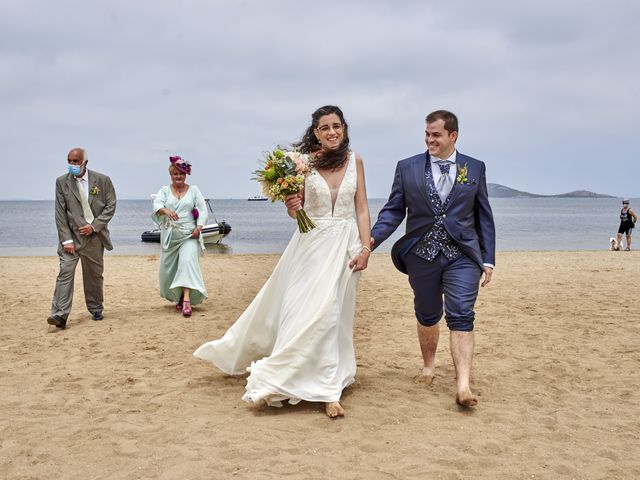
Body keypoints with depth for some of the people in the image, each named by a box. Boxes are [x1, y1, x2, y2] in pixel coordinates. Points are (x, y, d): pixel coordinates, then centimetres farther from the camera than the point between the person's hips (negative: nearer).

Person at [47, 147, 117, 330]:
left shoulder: (102, 180, -1)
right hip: (71, 235, -1)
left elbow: (110, 206, 0)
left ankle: (96, 310, 27)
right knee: (65, 272, -12)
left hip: (94, 235, 1)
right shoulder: (62, 182, 0)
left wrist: (94, 226, -11)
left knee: (94, 275, 10)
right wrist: (67, 240, -10)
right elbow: (60, 214, -2)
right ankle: (60, 315, -16)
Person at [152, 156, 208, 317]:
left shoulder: (194, 190, 6)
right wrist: (166, 210, -35)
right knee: (169, 268, 8)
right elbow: (156, 204, -12)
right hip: (170, 236, 2)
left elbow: (202, 210, 2)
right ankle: (178, 297, 31)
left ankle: (187, 300, -29)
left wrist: (199, 227, -14)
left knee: (188, 261, -21)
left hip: (190, 235, -2)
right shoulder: (164, 191, 7)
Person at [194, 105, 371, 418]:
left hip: (345, 245, 1)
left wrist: (366, 247, -5)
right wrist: (291, 207, -18)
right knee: (300, 308, -1)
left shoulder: (355, 161, 3)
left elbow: (362, 209, 4)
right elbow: (295, 208, 5)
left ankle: (326, 391, 6)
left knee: (329, 314, -1)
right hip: (311, 243, 0)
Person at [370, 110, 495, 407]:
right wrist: (372, 238, -15)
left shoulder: (475, 168, 5)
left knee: (461, 317, -12)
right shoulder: (407, 168, 3)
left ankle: (463, 385, -17)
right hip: (422, 255, 1)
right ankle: (428, 365, 38)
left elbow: (484, 216, 7)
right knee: (427, 316, 15)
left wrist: (488, 259, 4)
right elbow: (393, 211, 2)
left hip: (462, 255, -1)